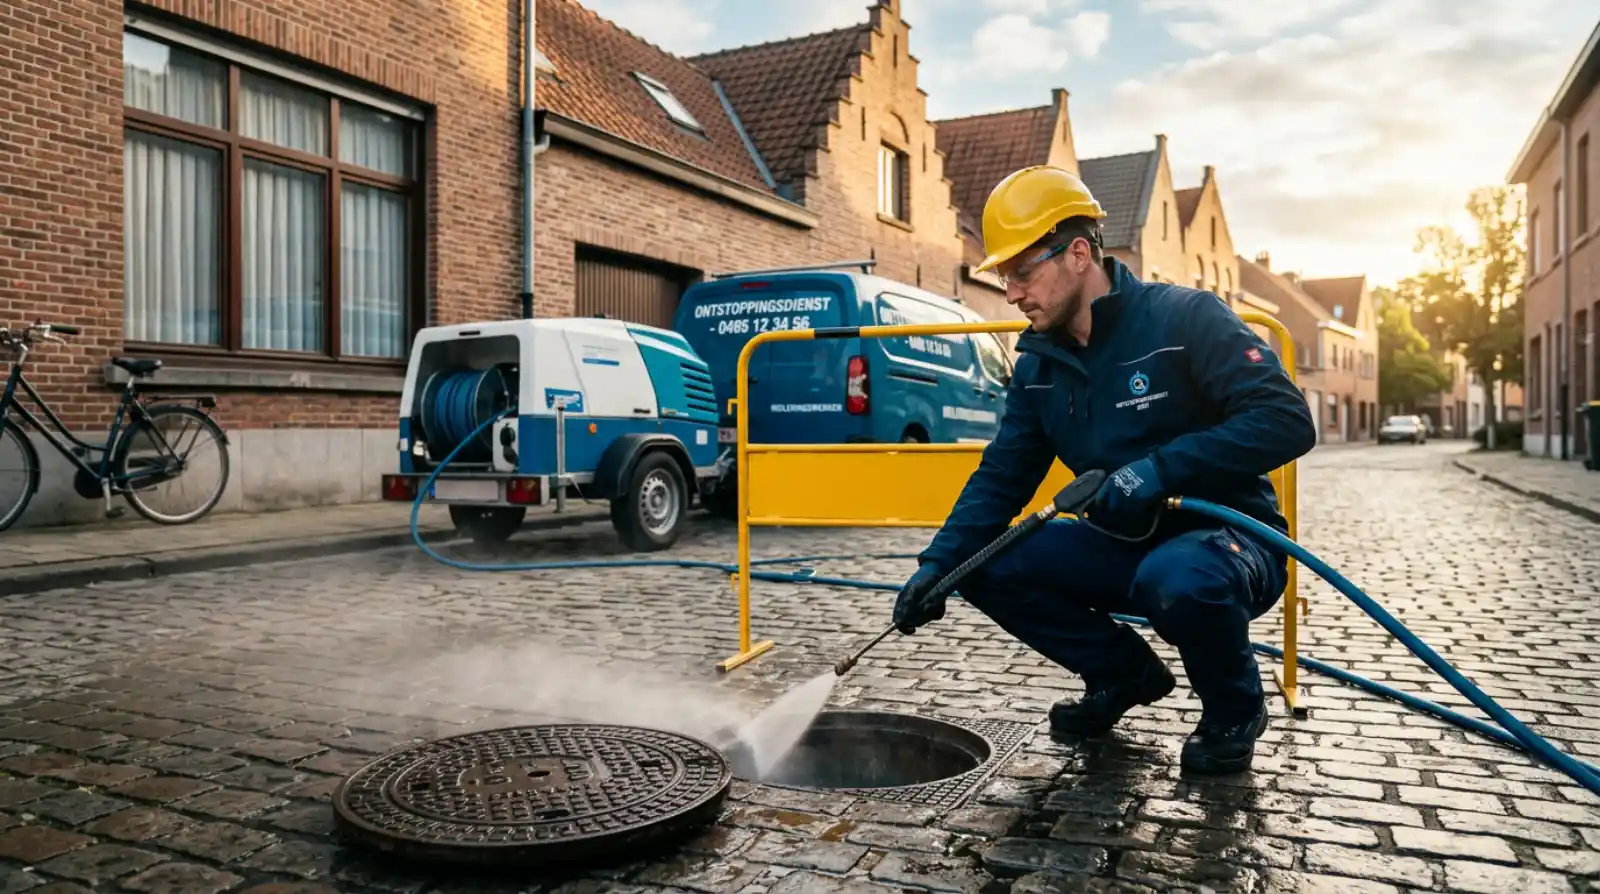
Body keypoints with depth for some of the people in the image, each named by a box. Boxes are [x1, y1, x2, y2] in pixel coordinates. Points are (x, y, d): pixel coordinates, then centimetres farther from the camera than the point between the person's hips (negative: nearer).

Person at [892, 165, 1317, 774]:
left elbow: (1287, 420, -23)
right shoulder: (1039, 364, 3)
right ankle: (1124, 673, 10)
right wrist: (938, 563, -11)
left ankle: (1234, 709, -4)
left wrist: (1161, 467, -32)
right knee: (986, 564, -11)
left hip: (1227, 541, -6)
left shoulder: (1186, 319, -16)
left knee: (1176, 579, -40)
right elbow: (1001, 478, 3)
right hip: (1123, 545, 6)